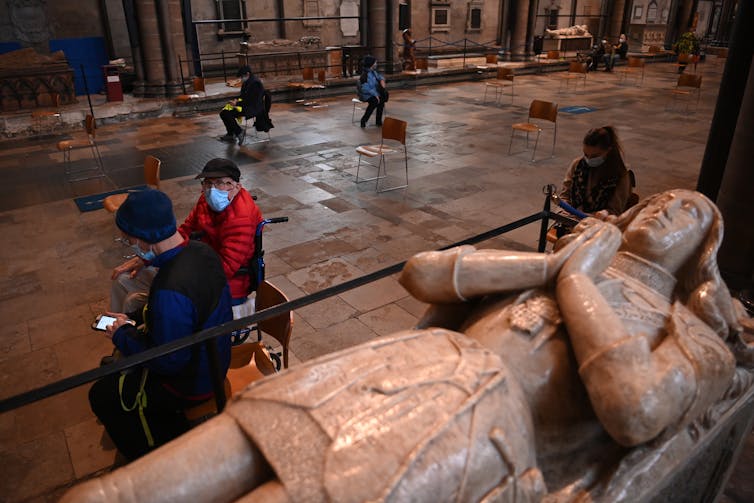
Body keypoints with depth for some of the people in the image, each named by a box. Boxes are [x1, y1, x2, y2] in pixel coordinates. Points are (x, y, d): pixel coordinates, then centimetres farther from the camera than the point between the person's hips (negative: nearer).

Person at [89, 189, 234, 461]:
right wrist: (133, 319, 5)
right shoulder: (201, 251, -9)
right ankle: (176, 433, 35)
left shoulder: (170, 290, -38)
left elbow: (169, 362, -26)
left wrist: (122, 336, -12)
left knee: (102, 395, 10)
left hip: (192, 383, -9)